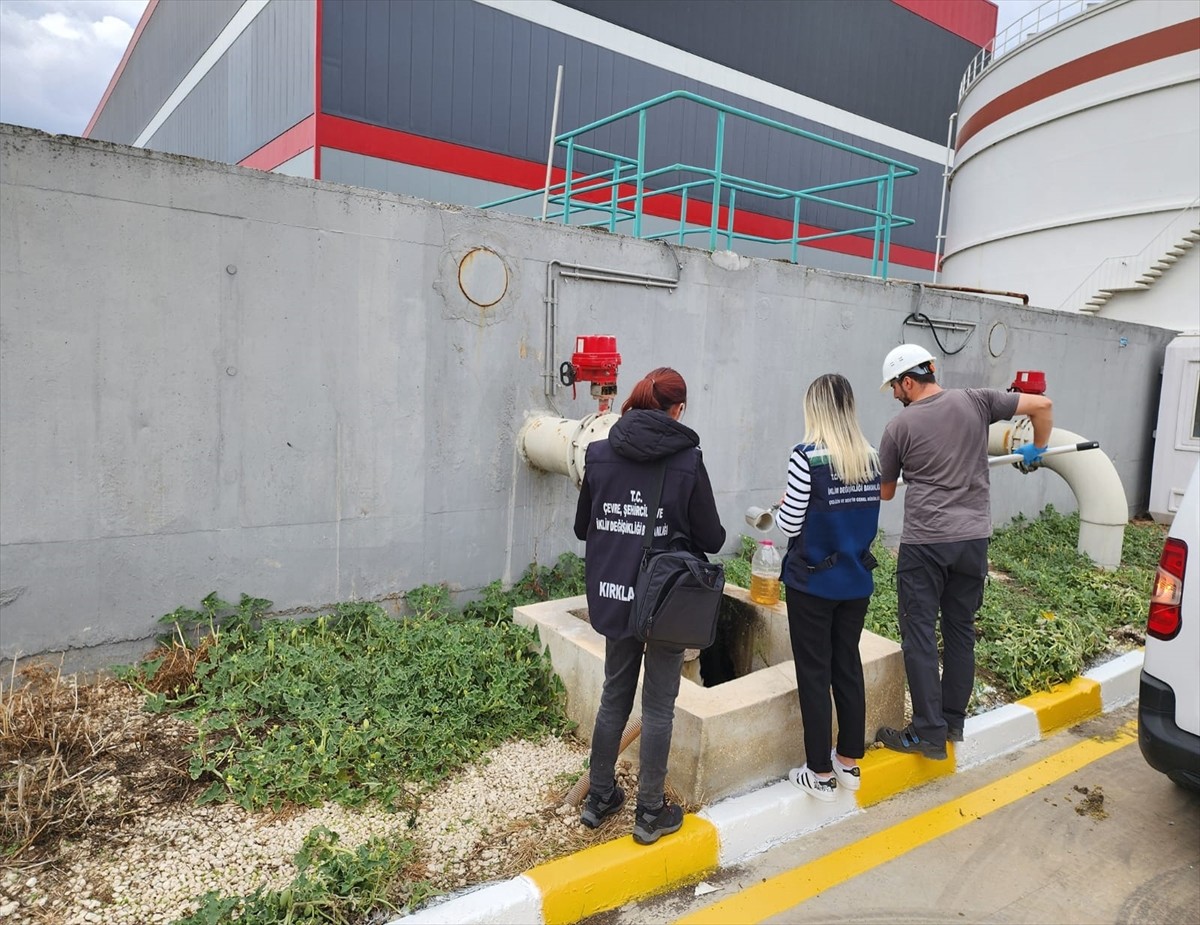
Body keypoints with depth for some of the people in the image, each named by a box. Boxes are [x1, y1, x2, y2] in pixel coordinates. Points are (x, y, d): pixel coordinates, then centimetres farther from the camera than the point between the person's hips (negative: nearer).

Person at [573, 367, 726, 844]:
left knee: (614, 696, 20)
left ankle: (599, 798, 32)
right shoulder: (687, 461, -13)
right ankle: (650, 812, 23)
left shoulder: (599, 454, -4)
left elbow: (582, 527, 6)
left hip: (613, 595, 4)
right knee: (658, 706, 11)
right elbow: (710, 539, -7)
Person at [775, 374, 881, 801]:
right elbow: (865, 519, 11)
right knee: (848, 668, 17)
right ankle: (849, 763, 30)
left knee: (814, 674, 5)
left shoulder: (807, 456, -17)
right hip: (856, 581, 6)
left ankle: (821, 774, 15)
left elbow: (790, 525, -14)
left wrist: (781, 508, 5)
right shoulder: (870, 457, 1)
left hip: (813, 582, -5)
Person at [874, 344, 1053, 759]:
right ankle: (954, 721, 26)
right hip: (973, 538, 5)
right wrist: (1036, 450, 23)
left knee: (919, 636, 3)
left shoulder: (899, 426, -4)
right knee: (961, 631, 15)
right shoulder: (976, 401, 3)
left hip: (924, 542, -5)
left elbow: (885, 493, 7)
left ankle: (929, 733, 5)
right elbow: (1042, 405, 6)